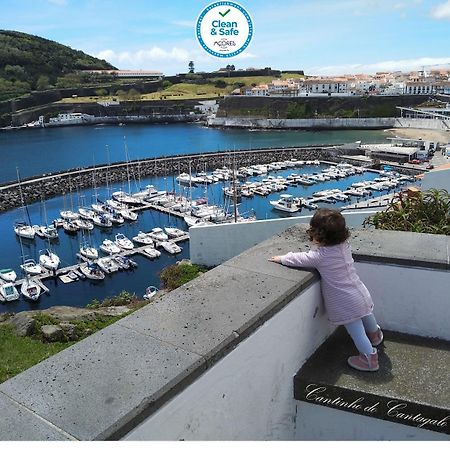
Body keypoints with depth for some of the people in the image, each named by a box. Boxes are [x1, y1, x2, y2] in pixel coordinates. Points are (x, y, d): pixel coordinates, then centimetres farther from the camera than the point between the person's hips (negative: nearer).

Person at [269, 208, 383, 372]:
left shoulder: (320, 256, -25)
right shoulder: (344, 246, -5)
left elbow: (299, 259, -13)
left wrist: (282, 258, 0)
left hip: (345, 303, -8)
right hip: (361, 294, 8)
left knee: (356, 331, 8)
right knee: (366, 315, 32)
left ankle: (370, 359, 21)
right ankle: (375, 336, 58)